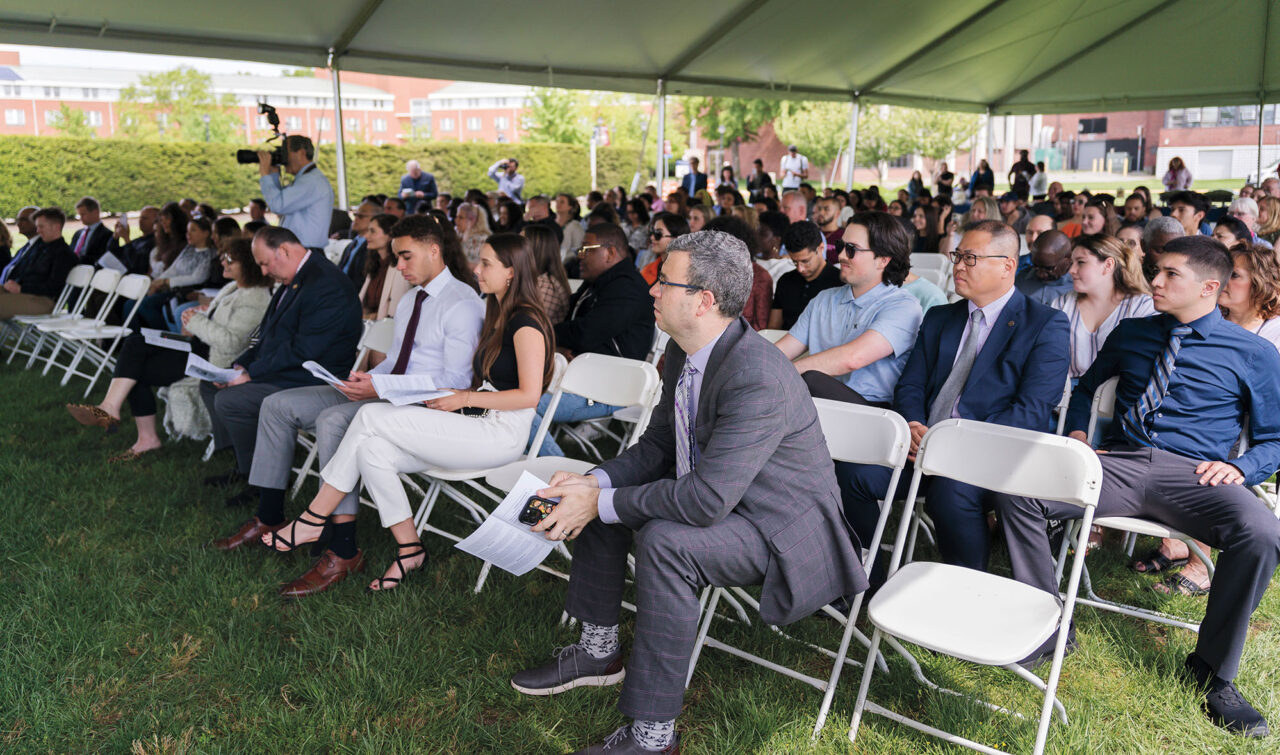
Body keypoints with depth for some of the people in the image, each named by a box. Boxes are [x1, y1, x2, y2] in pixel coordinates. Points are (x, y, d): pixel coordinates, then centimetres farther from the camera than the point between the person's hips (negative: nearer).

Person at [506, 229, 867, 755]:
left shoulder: (758, 379, -32)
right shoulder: (683, 353, -2)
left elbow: (705, 500, -35)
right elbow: (658, 444, 8)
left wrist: (601, 503, -24)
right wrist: (595, 482, -9)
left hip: (780, 528, -10)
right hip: (711, 495, 10)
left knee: (664, 541, -34)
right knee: (593, 495, 7)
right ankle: (599, 652, 21)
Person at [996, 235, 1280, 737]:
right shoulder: (1130, 334, 19)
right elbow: (1087, 387, 32)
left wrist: (1240, 467, -8)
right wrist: (1077, 434, 14)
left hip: (1191, 473, -2)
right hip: (1117, 465, 2)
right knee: (1014, 491, -24)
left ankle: (1212, 673, -11)